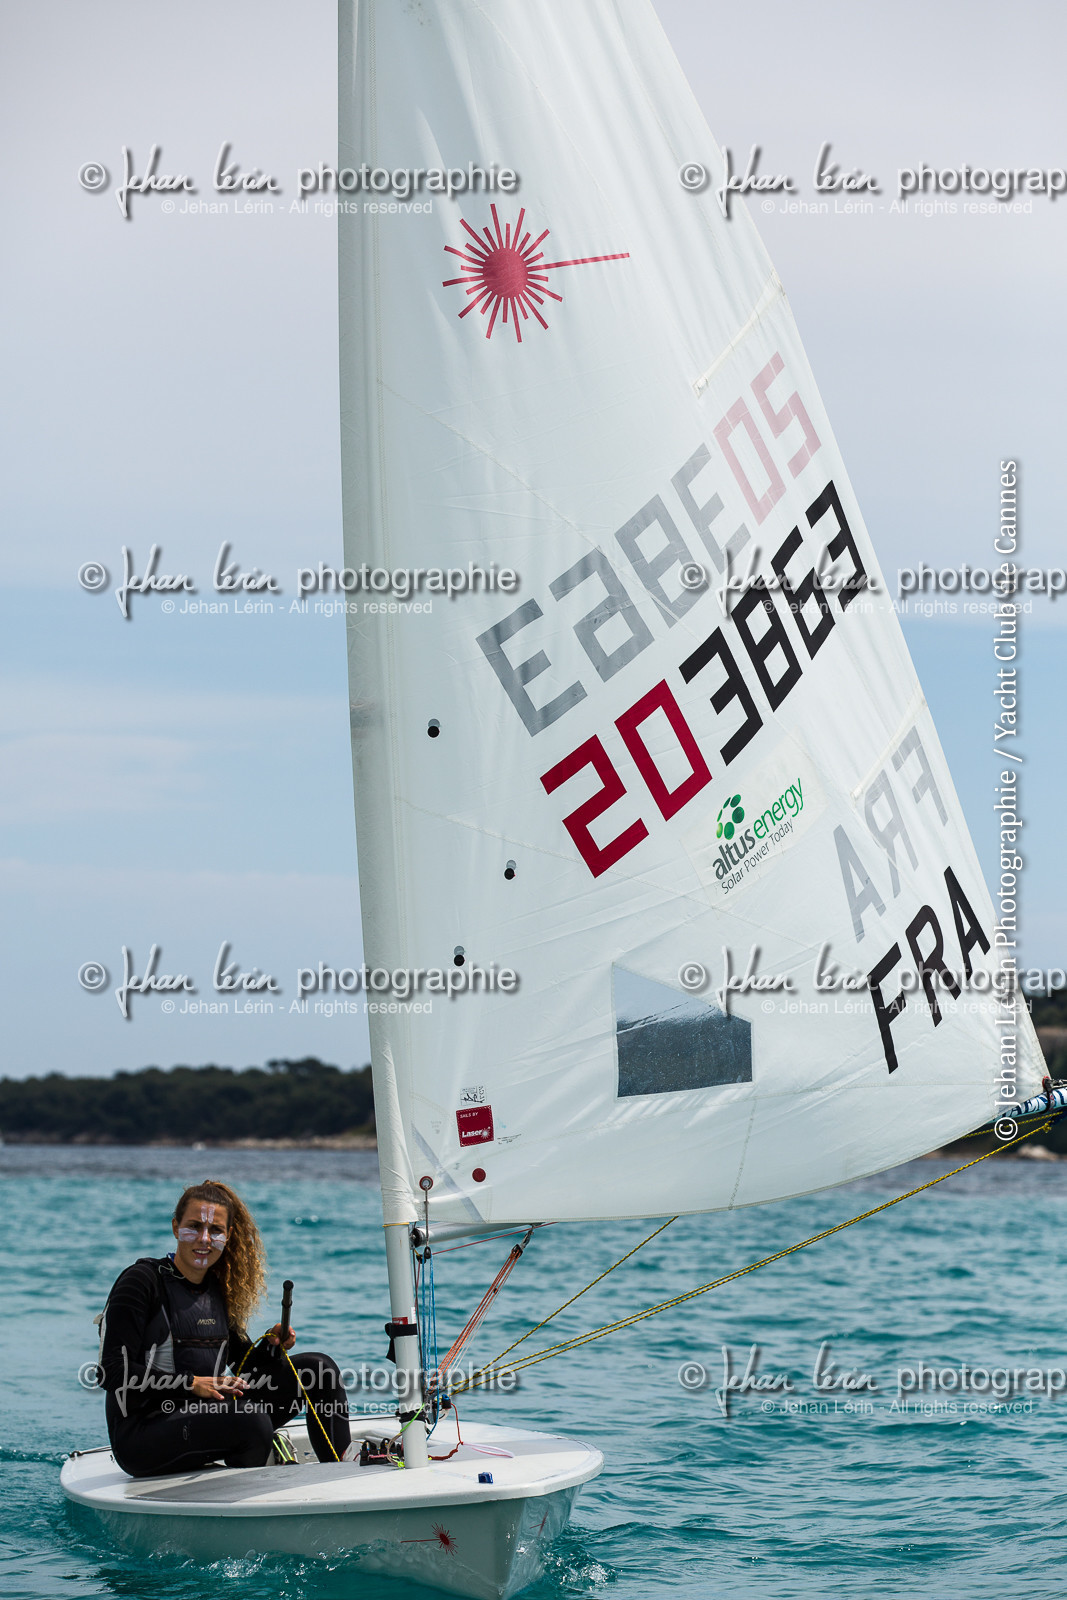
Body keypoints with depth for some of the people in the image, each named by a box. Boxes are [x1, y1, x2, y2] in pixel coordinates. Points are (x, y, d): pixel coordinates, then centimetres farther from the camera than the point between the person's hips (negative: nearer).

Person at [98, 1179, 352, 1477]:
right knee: (251, 1420, -36)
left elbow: (245, 1362, 20)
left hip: (210, 1415, 8)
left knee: (317, 1366, 1)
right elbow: (114, 1373, -16)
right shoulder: (142, 1281, -8)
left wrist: (271, 1346, -3)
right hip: (140, 1435, -8)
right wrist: (193, 1384, -21)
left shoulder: (220, 1290, 13)